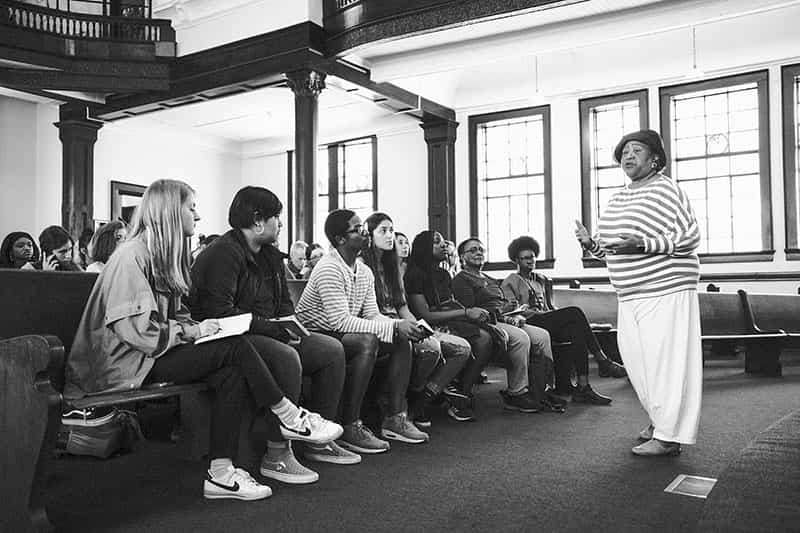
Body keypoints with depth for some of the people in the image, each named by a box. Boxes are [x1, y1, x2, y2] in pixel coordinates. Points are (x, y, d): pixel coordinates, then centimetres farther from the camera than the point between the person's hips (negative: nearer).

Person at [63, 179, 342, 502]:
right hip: (126, 363, -9)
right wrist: (190, 331, -15)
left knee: (232, 372, -16)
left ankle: (221, 473, -16)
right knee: (235, 348, -21)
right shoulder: (132, 255, -14)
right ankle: (290, 418, -8)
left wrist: (196, 327, -1)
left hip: (154, 352, 9)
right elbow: (135, 329, -21)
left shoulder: (163, 256, 17)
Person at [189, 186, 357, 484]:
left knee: (332, 350, -3)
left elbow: (284, 303, 23)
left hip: (269, 335, 10)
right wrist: (274, 328, -22)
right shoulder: (223, 254, -14)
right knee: (286, 358, -36)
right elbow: (219, 314, -23)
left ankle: (318, 441, 4)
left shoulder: (270, 255, 16)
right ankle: (276, 456, -25)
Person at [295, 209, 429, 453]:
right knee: (367, 341, -33)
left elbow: (372, 315, 6)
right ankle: (350, 427, -26)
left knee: (402, 341, -4)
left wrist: (402, 326, -14)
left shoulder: (364, 272, 9)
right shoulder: (329, 269, -20)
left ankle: (395, 417, -1)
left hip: (343, 335, 9)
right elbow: (340, 321, -27)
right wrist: (393, 327, -28)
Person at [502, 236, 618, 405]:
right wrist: (544, 314, -14)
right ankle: (603, 360, -27)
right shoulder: (510, 283, 9)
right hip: (528, 324, -6)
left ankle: (583, 387, -34)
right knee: (574, 313, -27)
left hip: (548, 324, 6)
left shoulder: (541, 280, 29)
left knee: (576, 330, -29)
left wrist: (557, 315, 6)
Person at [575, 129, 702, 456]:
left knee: (667, 361, -5)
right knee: (636, 361, 9)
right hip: (629, 296, 8)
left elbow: (690, 239, -12)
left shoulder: (664, 189, -5)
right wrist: (592, 245, 4)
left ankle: (669, 437, 0)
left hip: (665, 292, -8)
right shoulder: (617, 200, 18)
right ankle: (658, 420, 26)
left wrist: (643, 244, -23)